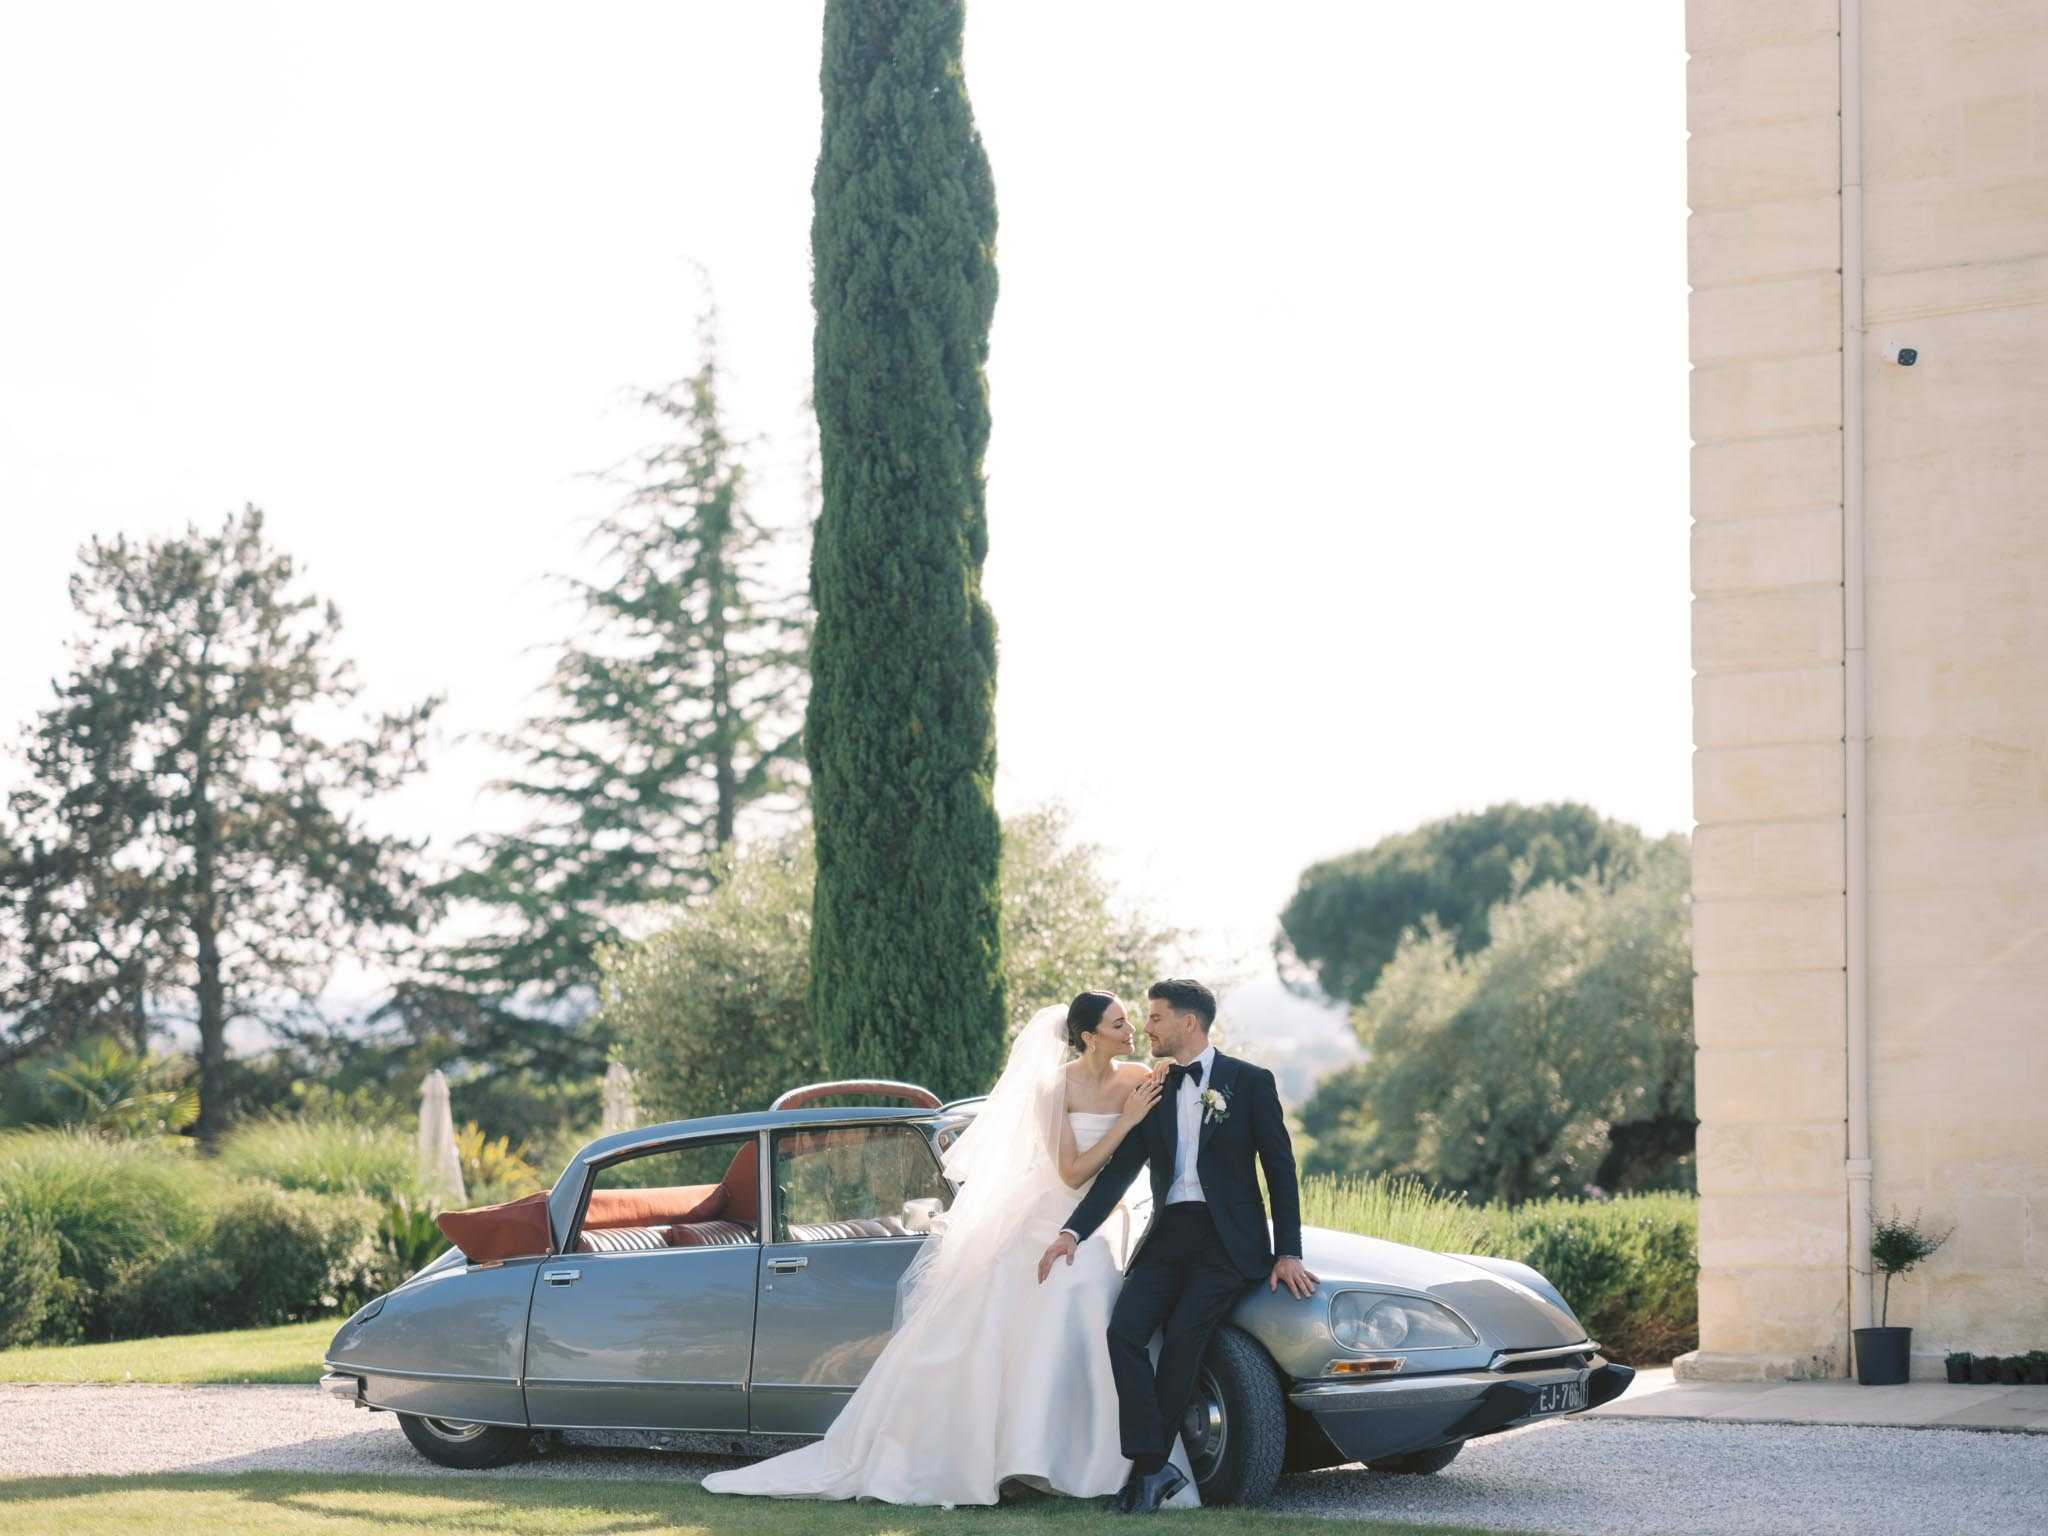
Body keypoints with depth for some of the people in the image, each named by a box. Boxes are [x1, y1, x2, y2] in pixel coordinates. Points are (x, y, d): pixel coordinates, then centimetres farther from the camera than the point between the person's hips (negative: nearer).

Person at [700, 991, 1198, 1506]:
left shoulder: (1136, 1080, -2)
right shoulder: (1055, 1088, -14)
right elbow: (1073, 1174, -18)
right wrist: (1126, 1121, -23)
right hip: (1040, 1226, -4)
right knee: (975, 1342, -4)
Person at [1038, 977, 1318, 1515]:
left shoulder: (1250, 1082, 2)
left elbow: (1280, 1169, 1)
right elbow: (1118, 1170, 8)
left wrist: (1287, 1253, -6)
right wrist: (1072, 1232, -5)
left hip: (1228, 1239, -4)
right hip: (1166, 1238, 4)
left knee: (1182, 1338, -21)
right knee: (1123, 1332, -18)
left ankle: (1146, 1466, -9)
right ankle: (1156, 1464, -18)